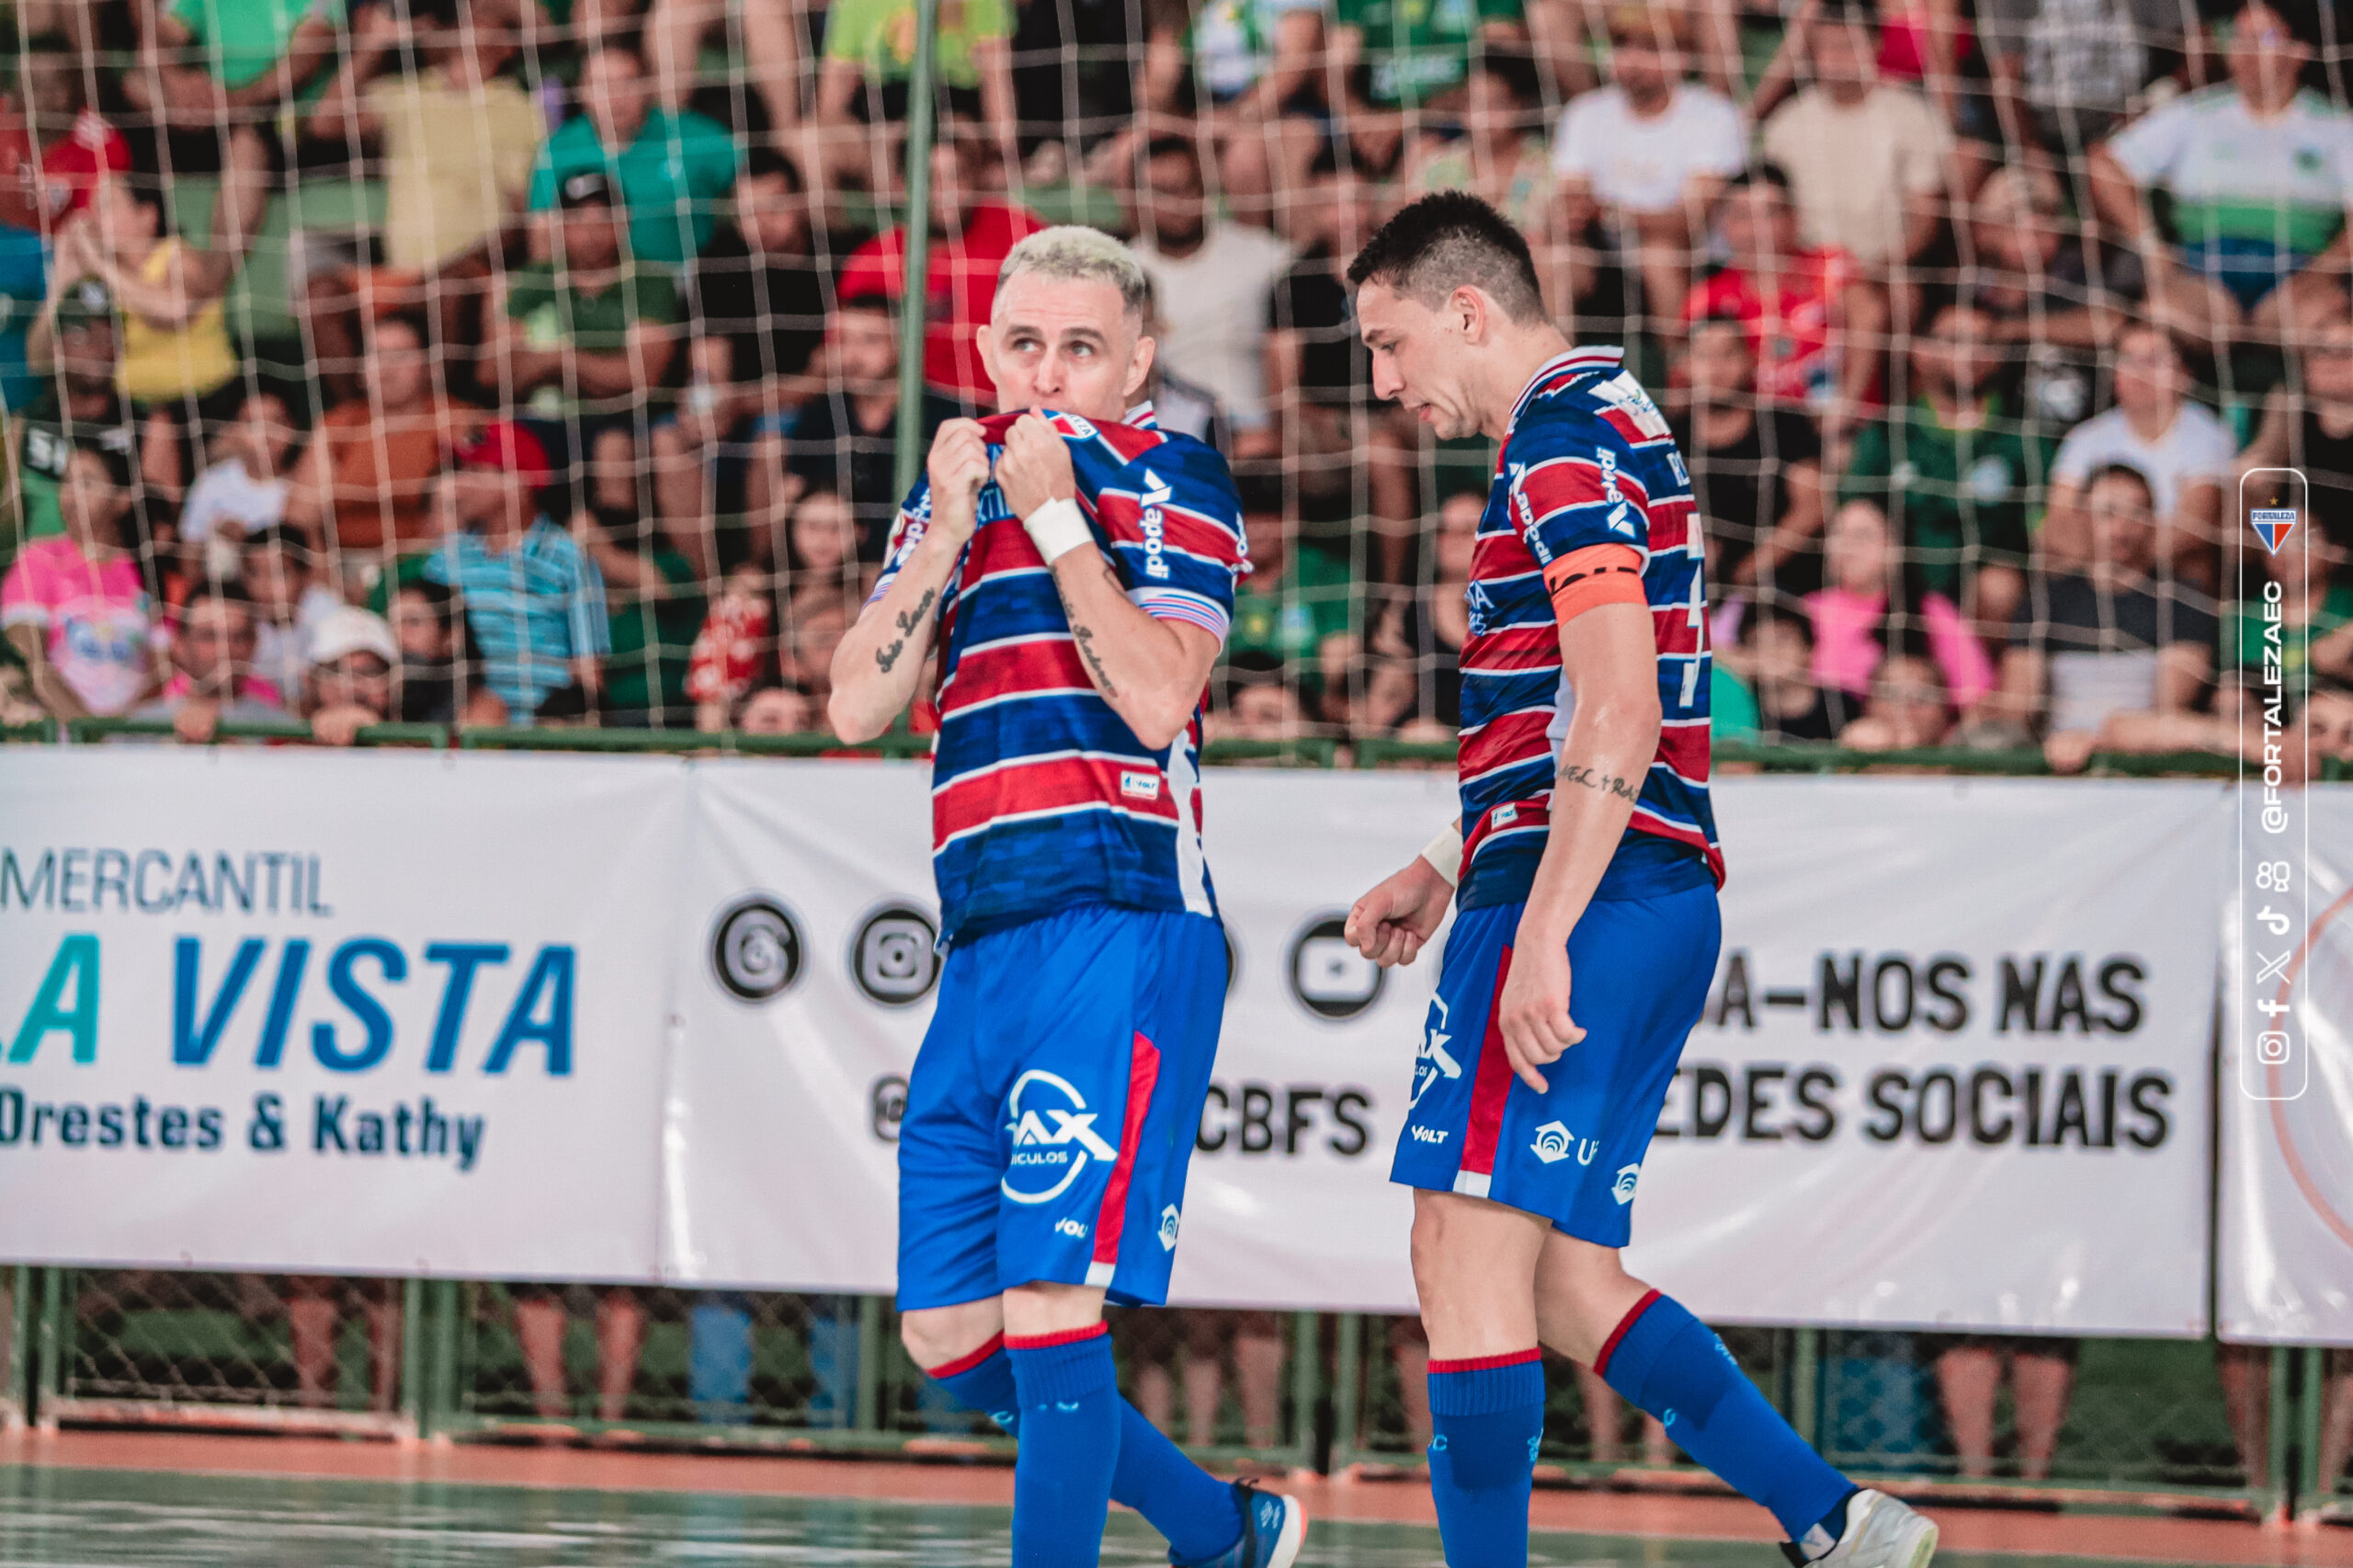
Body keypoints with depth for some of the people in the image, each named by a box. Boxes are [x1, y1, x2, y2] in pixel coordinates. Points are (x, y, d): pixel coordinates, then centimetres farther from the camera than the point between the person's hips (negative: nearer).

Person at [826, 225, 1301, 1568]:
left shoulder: (1170, 479, 1)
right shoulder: (960, 482, 19)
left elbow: (1159, 696, -13)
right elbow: (858, 707, 7)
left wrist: (1054, 517, -10)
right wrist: (950, 531, -3)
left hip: (1121, 928, -8)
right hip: (986, 946, 8)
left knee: (1051, 1303, -16)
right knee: (951, 1335, 9)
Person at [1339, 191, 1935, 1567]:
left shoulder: (1565, 438, -10)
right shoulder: (1613, 420, 22)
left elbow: (1618, 717, -20)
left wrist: (1540, 933, -24)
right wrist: (1450, 872, 30)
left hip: (1585, 901, -10)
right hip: (1659, 904, 10)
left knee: (1468, 1257, -10)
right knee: (1564, 1282, 11)